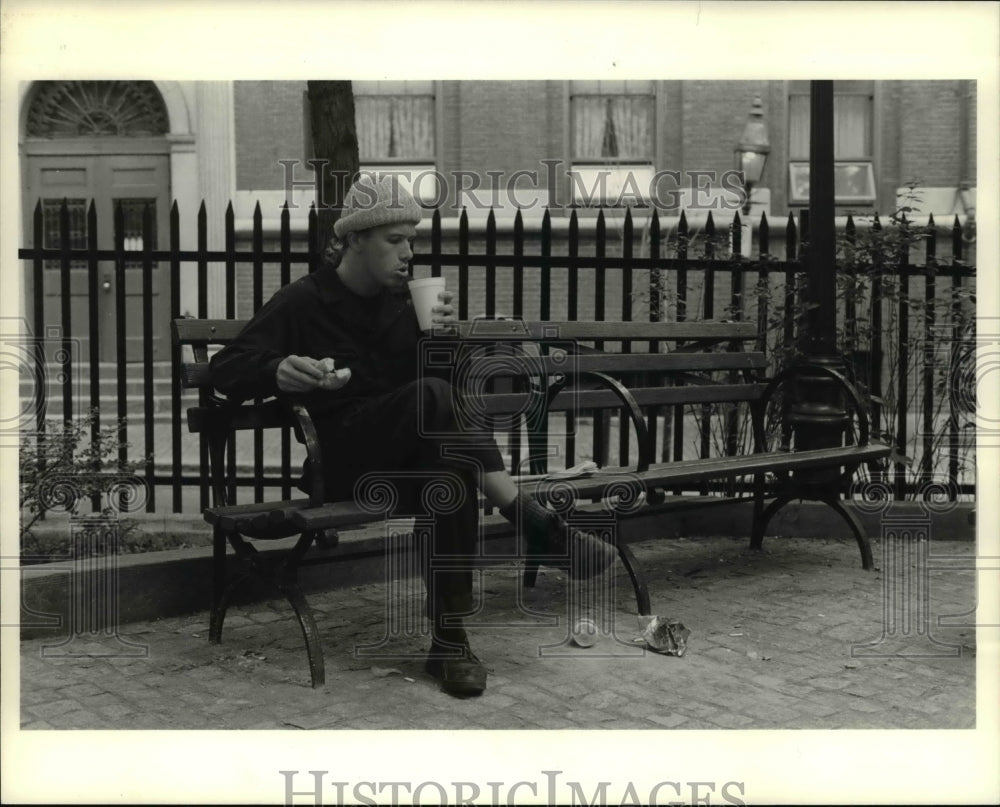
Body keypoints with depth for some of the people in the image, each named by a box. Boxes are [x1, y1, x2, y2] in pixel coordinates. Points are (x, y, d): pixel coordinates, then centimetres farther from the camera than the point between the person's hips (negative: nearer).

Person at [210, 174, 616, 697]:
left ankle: (449, 641, -39)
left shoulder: (400, 300, 17)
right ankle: (537, 526, -33)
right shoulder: (302, 303, 2)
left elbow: (425, 376, 15)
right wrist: (280, 372, -27)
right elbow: (225, 370, -4)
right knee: (432, 396, -35)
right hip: (341, 462, -4)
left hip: (408, 458, 5)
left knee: (454, 471, -35)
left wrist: (437, 335, -7)